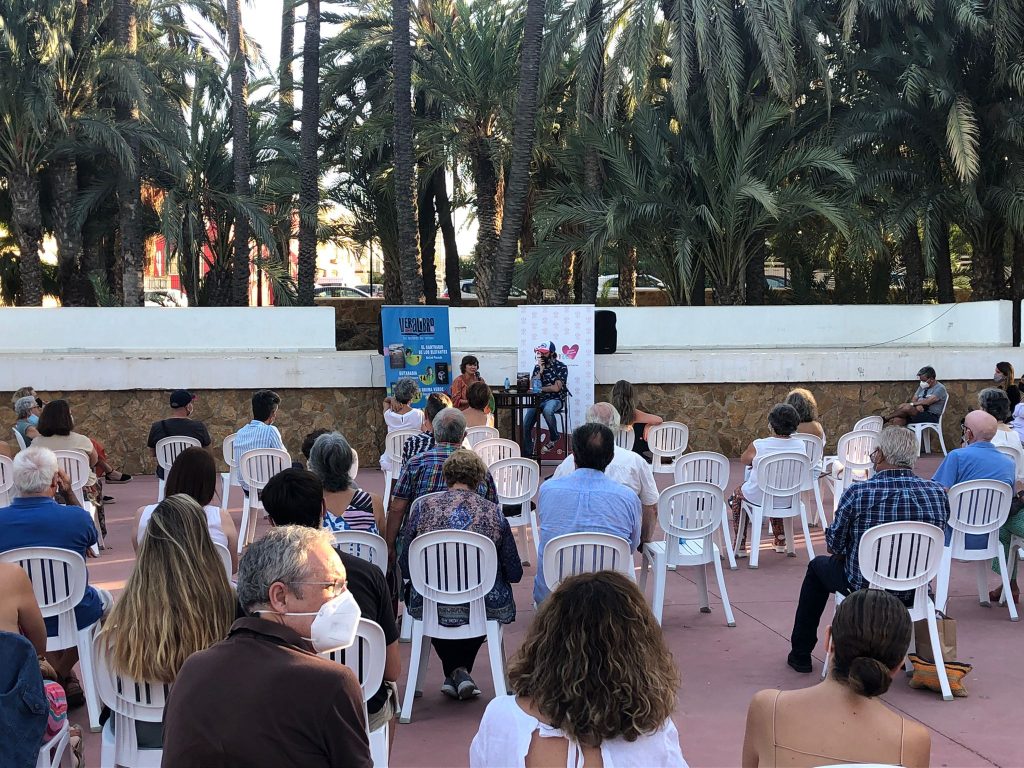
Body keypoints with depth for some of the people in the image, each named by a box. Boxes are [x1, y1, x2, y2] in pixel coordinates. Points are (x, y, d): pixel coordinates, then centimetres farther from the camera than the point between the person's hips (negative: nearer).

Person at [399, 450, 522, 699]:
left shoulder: (423, 508, -2)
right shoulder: (494, 513, -2)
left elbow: (405, 566, 4)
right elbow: (514, 574, 1)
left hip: (431, 608, 0)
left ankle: (455, 672, 24)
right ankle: (461, 671, 29)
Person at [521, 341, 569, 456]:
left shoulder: (561, 367, -2)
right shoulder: (537, 367, 13)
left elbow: (556, 388, -10)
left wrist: (540, 389, 0)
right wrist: (540, 370, -5)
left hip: (555, 399, -5)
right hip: (539, 399, 5)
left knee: (547, 410, -40)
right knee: (525, 425, -13)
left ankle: (554, 437, -14)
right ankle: (527, 454, 1)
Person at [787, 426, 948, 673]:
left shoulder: (858, 493, -23)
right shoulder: (937, 493, -13)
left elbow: (835, 545, -11)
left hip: (863, 588, -3)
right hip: (913, 592, 4)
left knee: (818, 565, 28)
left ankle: (800, 655, 36)